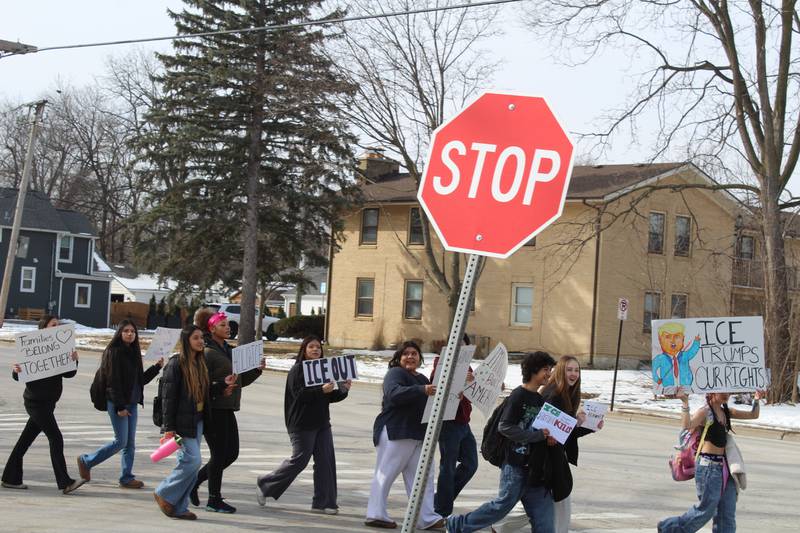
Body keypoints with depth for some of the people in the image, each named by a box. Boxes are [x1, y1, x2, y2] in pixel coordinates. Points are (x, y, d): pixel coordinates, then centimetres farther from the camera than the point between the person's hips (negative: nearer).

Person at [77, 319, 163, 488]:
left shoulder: (134, 352, 13)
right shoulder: (114, 352, -10)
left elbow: (141, 379, 19)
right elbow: (113, 381, -15)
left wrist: (157, 367, 10)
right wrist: (120, 407, -18)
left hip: (132, 403, 8)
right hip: (117, 403, -7)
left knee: (130, 443, 6)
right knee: (121, 441, -5)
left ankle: (127, 478, 11)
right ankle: (86, 461, 11)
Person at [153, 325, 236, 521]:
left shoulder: (201, 363, 13)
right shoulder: (176, 364, -11)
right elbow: (168, 396, -14)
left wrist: (224, 385, 2)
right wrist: (169, 428, -16)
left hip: (197, 421, 8)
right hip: (182, 422, -8)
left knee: (190, 463, 8)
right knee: (192, 461, -12)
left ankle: (179, 507, 15)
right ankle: (164, 494, 6)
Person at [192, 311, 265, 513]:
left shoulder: (229, 351, 17)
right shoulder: (208, 353, -10)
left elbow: (240, 381, 22)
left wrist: (257, 369, 9)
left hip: (227, 409, 9)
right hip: (213, 409, -9)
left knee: (231, 453, 10)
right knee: (219, 454, -3)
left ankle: (195, 481, 24)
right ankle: (214, 500, 8)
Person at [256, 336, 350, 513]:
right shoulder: (297, 370, -7)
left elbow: (330, 398, 17)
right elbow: (299, 394, -19)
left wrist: (343, 390, -1)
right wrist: (321, 390, -28)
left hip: (322, 424, 7)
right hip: (302, 424, -7)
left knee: (326, 462, 1)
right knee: (299, 460, -4)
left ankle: (324, 502, 6)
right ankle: (265, 484, 14)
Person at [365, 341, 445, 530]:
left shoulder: (422, 379, 22)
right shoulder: (395, 373, -5)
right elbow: (394, 394, -25)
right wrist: (422, 390, -36)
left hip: (419, 435, 8)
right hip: (395, 434, -8)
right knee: (385, 474, -2)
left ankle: (427, 518, 7)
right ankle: (376, 515, 3)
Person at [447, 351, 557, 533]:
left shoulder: (540, 399, 12)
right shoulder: (518, 395, -12)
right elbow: (504, 427, -19)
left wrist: (549, 437, -2)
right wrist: (539, 435, -20)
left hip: (535, 466, 8)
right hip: (516, 462, -8)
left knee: (542, 509, 3)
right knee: (504, 504, -1)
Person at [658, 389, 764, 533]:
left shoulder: (726, 412, 13)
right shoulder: (705, 412, -10)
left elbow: (753, 415, 21)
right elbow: (687, 425, -29)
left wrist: (757, 400, 6)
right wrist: (685, 403, -37)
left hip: (724, 465, 7)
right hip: (709, 465, -7)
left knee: (727, 513, 6)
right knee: (706, 509, -2)